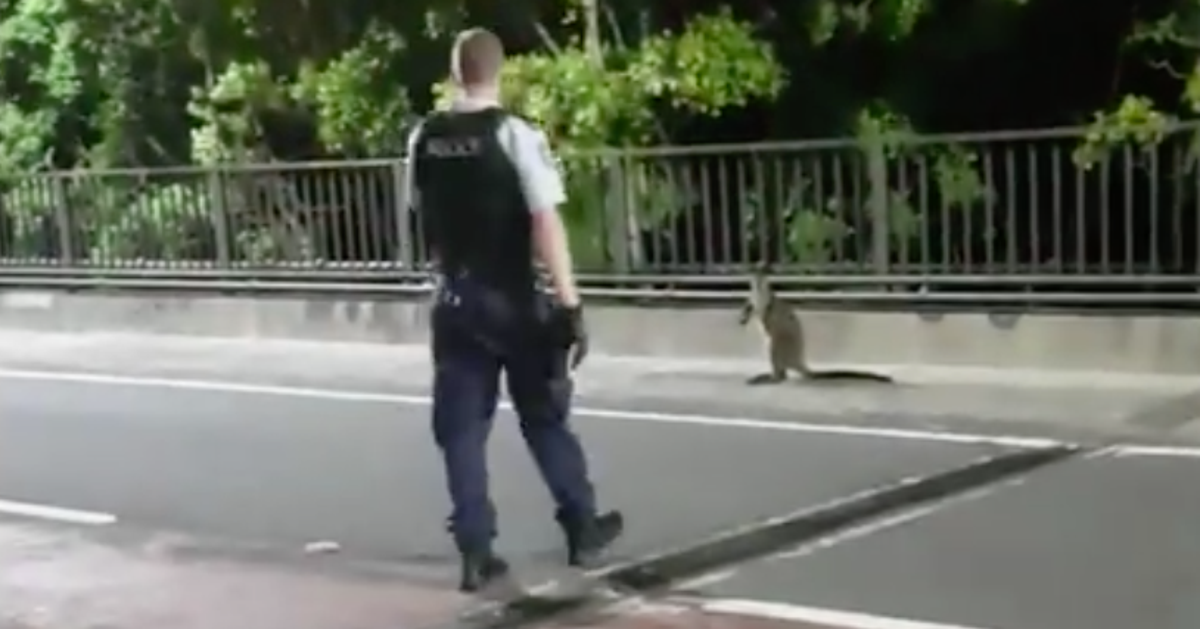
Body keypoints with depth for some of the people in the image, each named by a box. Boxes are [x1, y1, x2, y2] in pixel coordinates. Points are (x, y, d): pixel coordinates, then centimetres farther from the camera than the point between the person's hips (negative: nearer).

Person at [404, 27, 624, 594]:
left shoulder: (423, 139, 3)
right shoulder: (515, 134, -13)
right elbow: (545, 222, -19)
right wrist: (570, 304, -18)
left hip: (453, 302, 3)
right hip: (513, 301, -3)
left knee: (461, 428, 8)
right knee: (545, 419, 12)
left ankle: (476, 553, 7)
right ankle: (583, 529, 25)